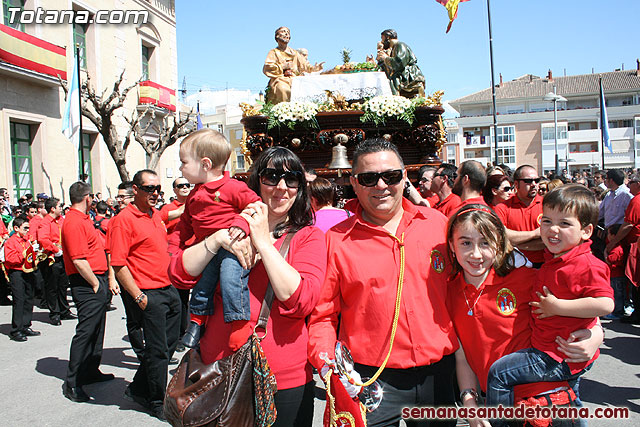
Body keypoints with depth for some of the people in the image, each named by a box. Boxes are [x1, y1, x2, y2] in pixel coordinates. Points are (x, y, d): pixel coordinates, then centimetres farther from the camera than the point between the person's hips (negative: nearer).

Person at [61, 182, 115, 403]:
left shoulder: (83, 219, 17)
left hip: (98, 280, 11)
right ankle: (72, 383, 2)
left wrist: (108, 279, 16)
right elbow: (79, 260, -22)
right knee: (85, 331, -7)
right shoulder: (74, 222, -17)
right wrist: (96, 284, -15)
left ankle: (91, 371, 28)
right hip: (87, 285, -10)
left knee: (96, 329, 17)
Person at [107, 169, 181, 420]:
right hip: (149, 294, -8)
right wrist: (138, 296, -18)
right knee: (157, 350, 2)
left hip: (169, 289, 8)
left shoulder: (155, 215, 13)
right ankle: (157, 403, 21)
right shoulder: (124, 219, -12)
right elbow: (118, 264, -16)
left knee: (169, 344, 15)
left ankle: (138, 389, 33)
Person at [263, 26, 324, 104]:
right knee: (284, 90, -39)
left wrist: (314, 68, -2)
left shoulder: (294, 53, 30)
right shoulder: (273, 52, 16)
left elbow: (304, 64, 18)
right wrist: (282, 66, -3)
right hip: (280, 79, -4)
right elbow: (266, 68, 1)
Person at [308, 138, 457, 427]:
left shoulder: (438, 223, 0)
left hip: (439, 371, 4)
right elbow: (321, 315, -3)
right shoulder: (336, 240, -7)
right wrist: (328, 364, -17)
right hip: (372, 377, -3)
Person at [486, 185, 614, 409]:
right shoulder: (555, 261, 8)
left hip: (558, 359, -10)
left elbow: (605, 304, -33)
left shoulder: (587, 266, -22)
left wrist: (557, 306, -27)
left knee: (499, 373, -11)